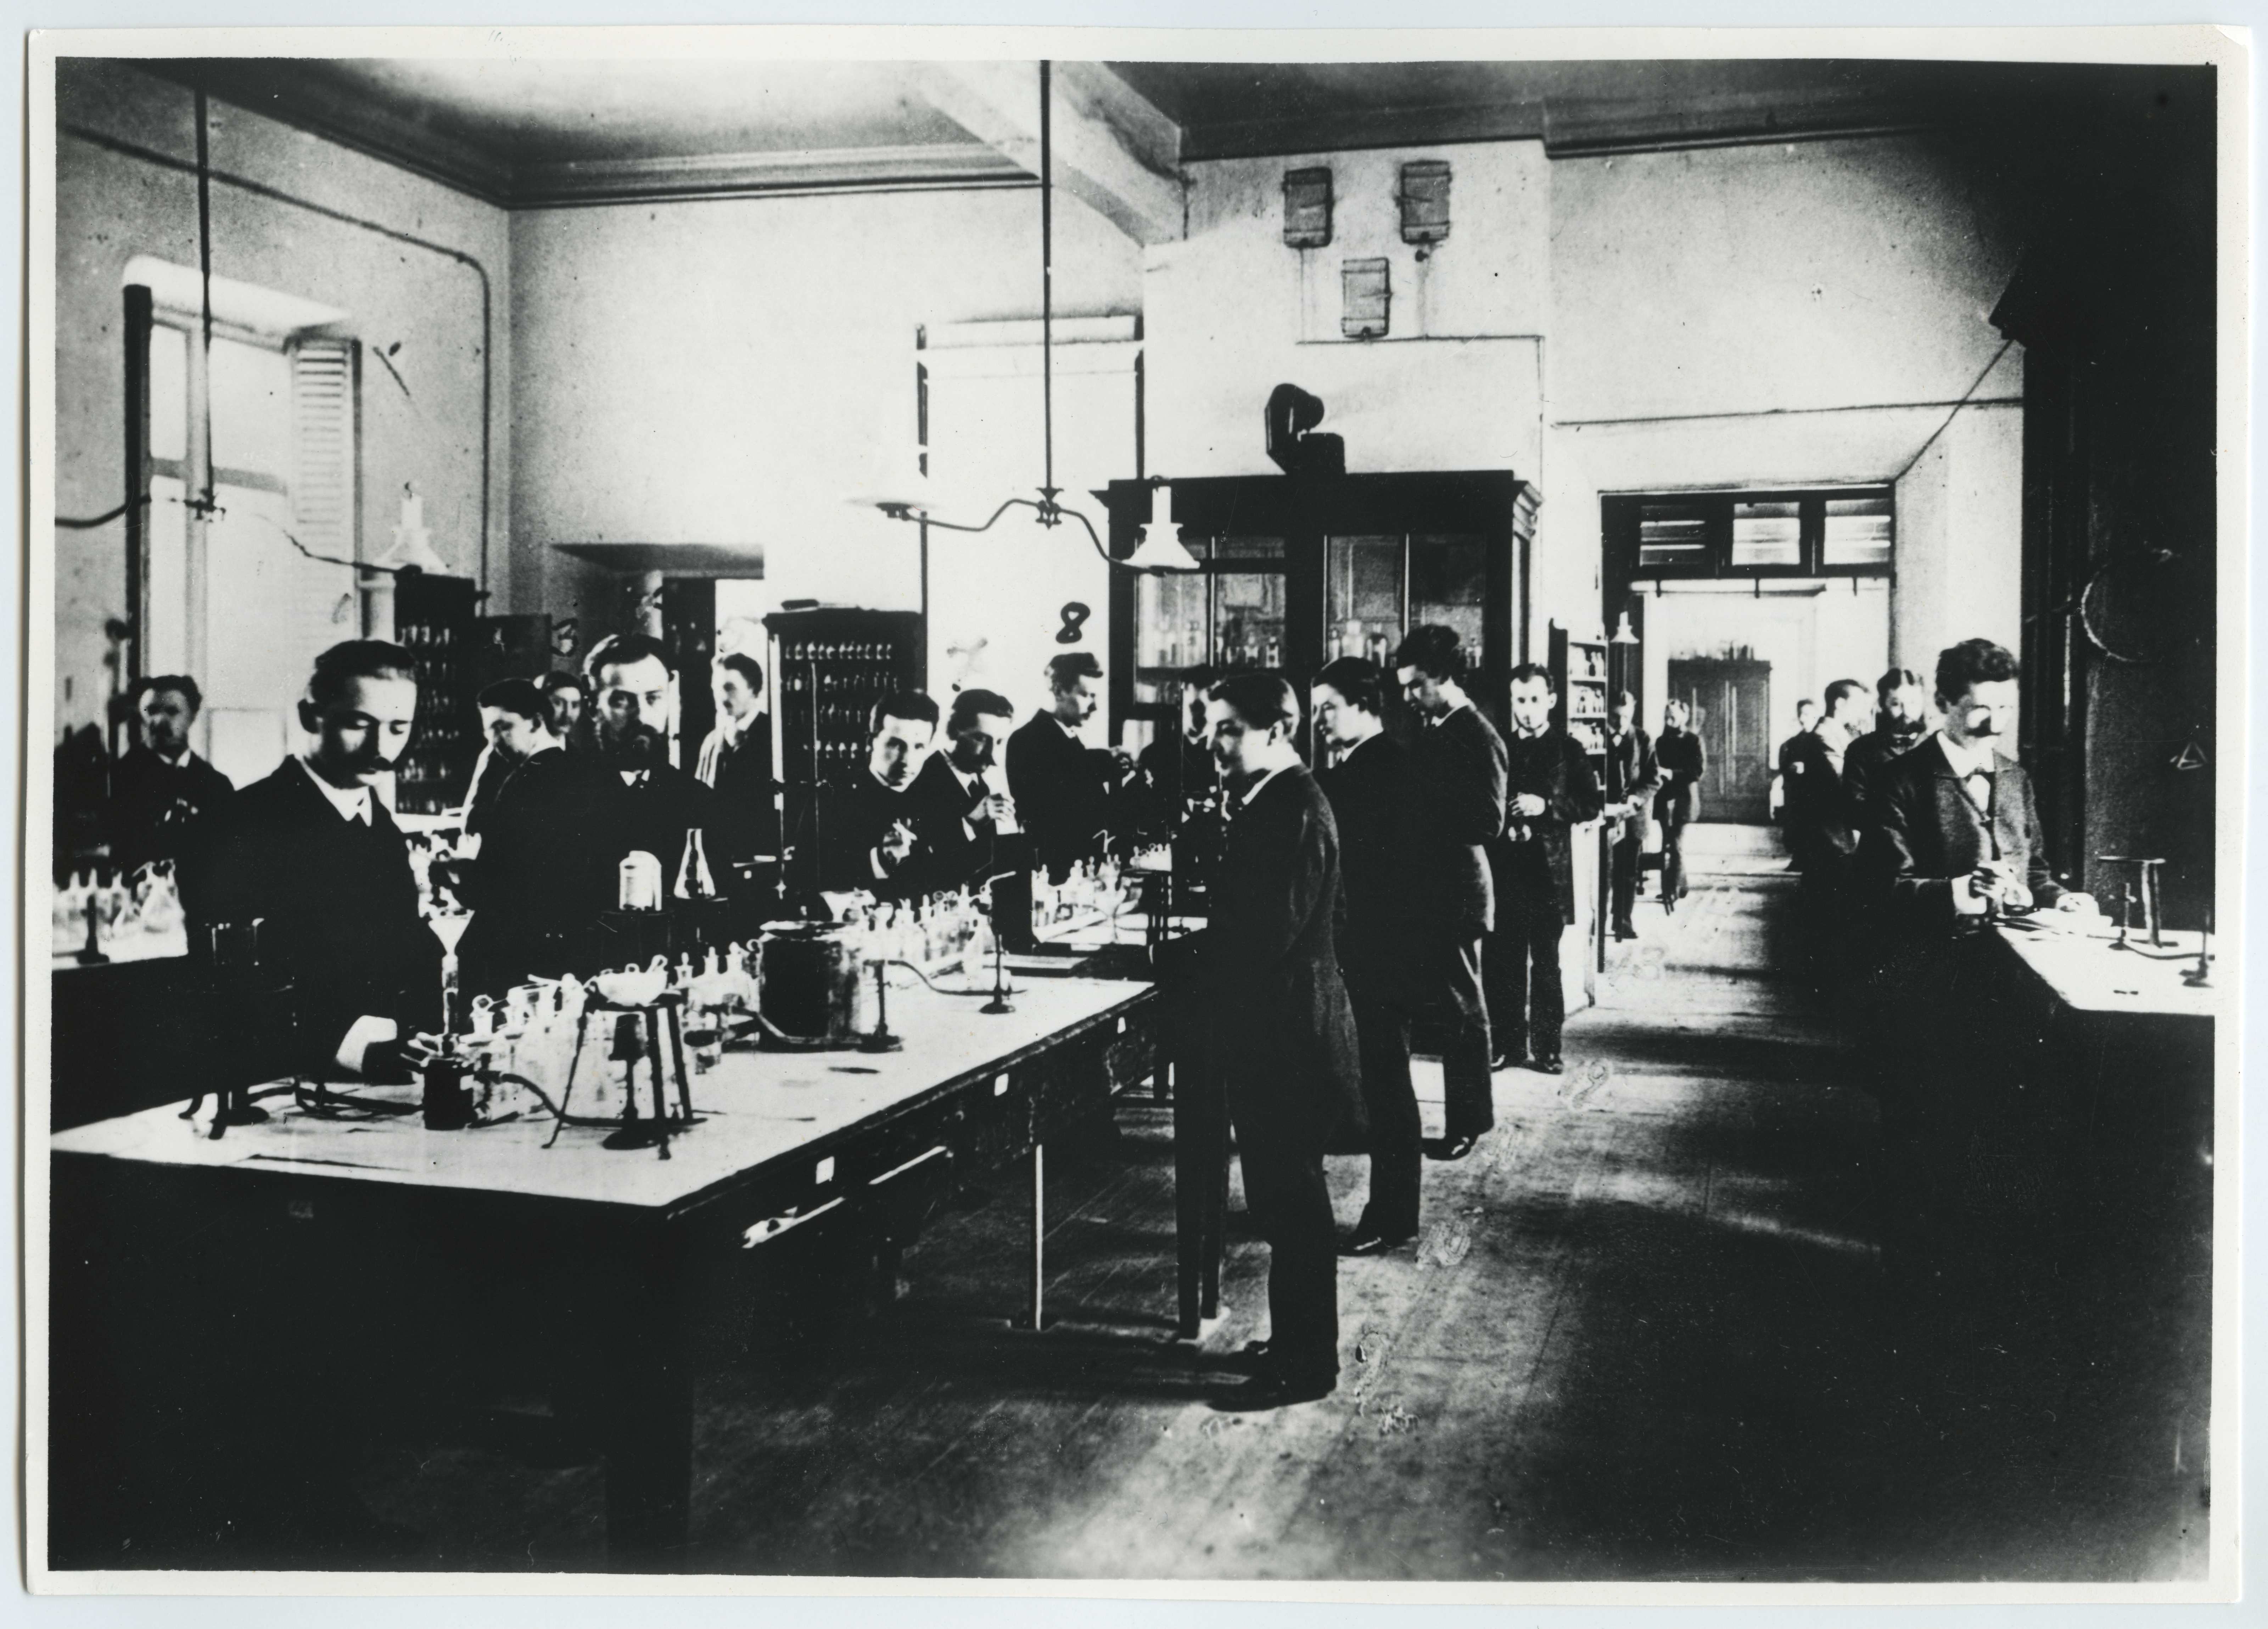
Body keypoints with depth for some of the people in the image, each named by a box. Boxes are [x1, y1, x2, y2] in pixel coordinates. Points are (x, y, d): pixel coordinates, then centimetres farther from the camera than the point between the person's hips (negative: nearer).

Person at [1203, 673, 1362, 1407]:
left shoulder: (1297, 810, -20)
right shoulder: (1272, 801, 10)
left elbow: (1272, 932, -24)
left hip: (1286, 1031, -10)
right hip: (1270, 1026, 10)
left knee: (1291, 1201, 1)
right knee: (1285, 1197, 18)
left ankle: (1305, 1364, 12)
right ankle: (1298, 1339, 31)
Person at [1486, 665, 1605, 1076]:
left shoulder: (1568, 750, 3)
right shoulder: (1501, 749, 10)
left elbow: (1591, 804, -2)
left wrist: (1547, 806, -14)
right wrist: (1502, 820, -7)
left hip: (1548, 870, -2)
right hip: (1505, 869, 2)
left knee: (1546, 963, 1)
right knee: (1505, 961, 4)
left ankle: (1546, 1046, 6)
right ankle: (1509, 1043, 12)